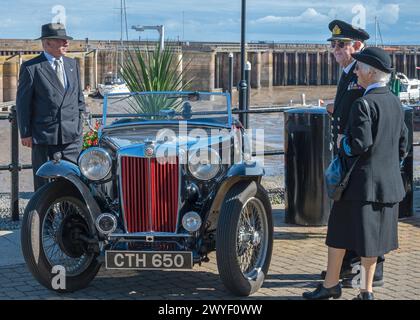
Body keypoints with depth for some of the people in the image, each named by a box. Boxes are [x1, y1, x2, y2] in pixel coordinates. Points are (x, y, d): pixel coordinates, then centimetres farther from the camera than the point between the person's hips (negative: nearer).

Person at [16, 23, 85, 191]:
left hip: (72, 137, 5)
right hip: (44, 137, -4)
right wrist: (26, 133, -5)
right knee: (44, 184, 2)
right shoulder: (31, 68, -5)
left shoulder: (72, 64, 12)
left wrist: (79, 124, 14)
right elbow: (23, 103, -3)